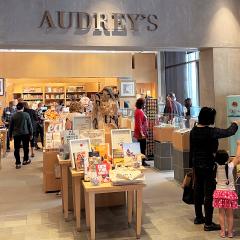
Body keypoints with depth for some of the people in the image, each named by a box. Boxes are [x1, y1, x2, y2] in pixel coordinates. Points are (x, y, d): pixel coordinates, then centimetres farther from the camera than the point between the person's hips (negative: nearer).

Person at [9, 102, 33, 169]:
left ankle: (18, 163, 4)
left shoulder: (13, 116, -1)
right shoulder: (26, 115, -6)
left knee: (16, 149, 5)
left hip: (16, 134, 1)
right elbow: (30, 125, -2)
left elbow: (11, 126, 5)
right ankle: (25, 160, 27)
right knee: (26, 147, 16)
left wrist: (10, 135, 15)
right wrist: (31, 134, 8)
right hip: (25, 133, -1)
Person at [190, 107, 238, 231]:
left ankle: (198, 217, 33)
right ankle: (208, 223, 8)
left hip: (197, 164, 7)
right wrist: (234, 124, 11)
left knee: (198, 190, 18)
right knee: (209, 193, 1)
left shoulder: (193, 131, 0)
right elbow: (230, 132, -11)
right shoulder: (211, 132, -21)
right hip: (208, 166, -7)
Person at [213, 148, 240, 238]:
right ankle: (230, 232, 16)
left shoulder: (216, 166, -9)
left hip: (219, 192, 2)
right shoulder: (230, 166, -12)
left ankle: (223, 231, 13)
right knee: (230, 214, 9)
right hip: (230, 192, -2)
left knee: (221, 213, 11)